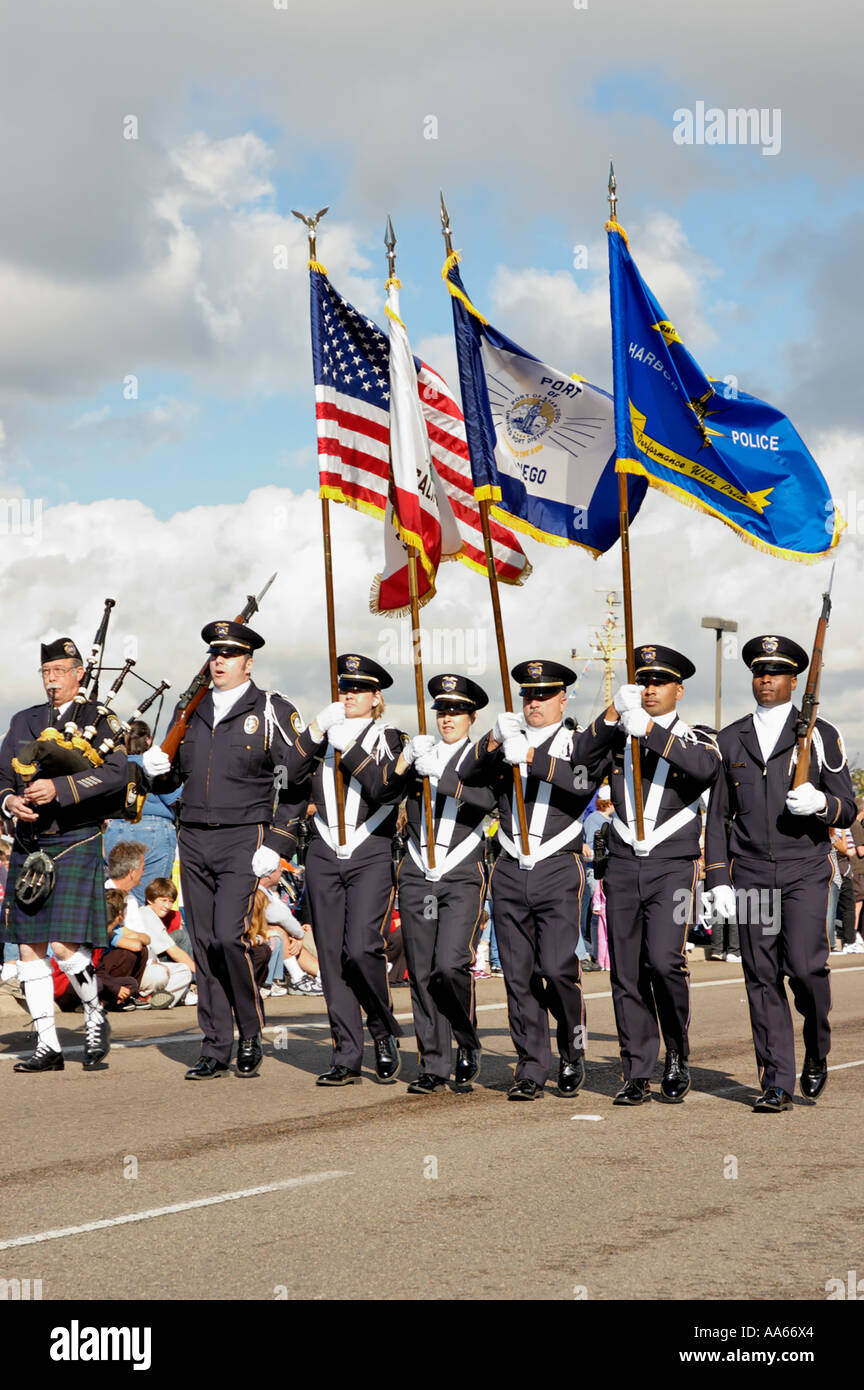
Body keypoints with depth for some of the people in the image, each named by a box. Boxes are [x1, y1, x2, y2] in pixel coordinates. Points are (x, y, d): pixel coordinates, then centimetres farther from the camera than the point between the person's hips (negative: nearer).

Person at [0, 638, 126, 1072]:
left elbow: (115, 774, -15)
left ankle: (95, 1016, 14)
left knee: (65, 946, -13)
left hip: (76, 843, -5)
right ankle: (48, 1046, 10)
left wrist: (58, 787, -24)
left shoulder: (101, 720, 1)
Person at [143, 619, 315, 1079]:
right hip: (194, 840, 5)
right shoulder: (191, 710, 15)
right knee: (204, 944, 5)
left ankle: (251, 1036, 3)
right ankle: (215, 1049, 12)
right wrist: (157, 769, -1)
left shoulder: (272, 710, -1)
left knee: (228, 936, -16)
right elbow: (171, 778, 22)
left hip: (243, 838, -5)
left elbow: (296, 775, -3)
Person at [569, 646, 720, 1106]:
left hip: (672, 865, -3)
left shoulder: (695, 739, 6)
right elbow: (582, 762, -5)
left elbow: (707, 769, -18)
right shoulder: (617, 737, 14)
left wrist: (651, 730, -23)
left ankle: (678, 1057, 3)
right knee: (626, 975, 0)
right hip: (623, 866, 3)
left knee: (664, 961, -18)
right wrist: (613, 714, -17)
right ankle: (637, 1076, 7)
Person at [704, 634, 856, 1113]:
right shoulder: (730, 740, 13)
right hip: (750, 873, 2)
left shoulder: (820, 735, 6)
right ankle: (776, 1082, 4)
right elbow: (718, 815, 13)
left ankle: (817, 1053, 12)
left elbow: (847, 810, 5)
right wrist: (717, 879, 5)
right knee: (762, 977, -1)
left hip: (804, 870, -2)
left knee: (804, 966, -14)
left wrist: (819, 802, -18)